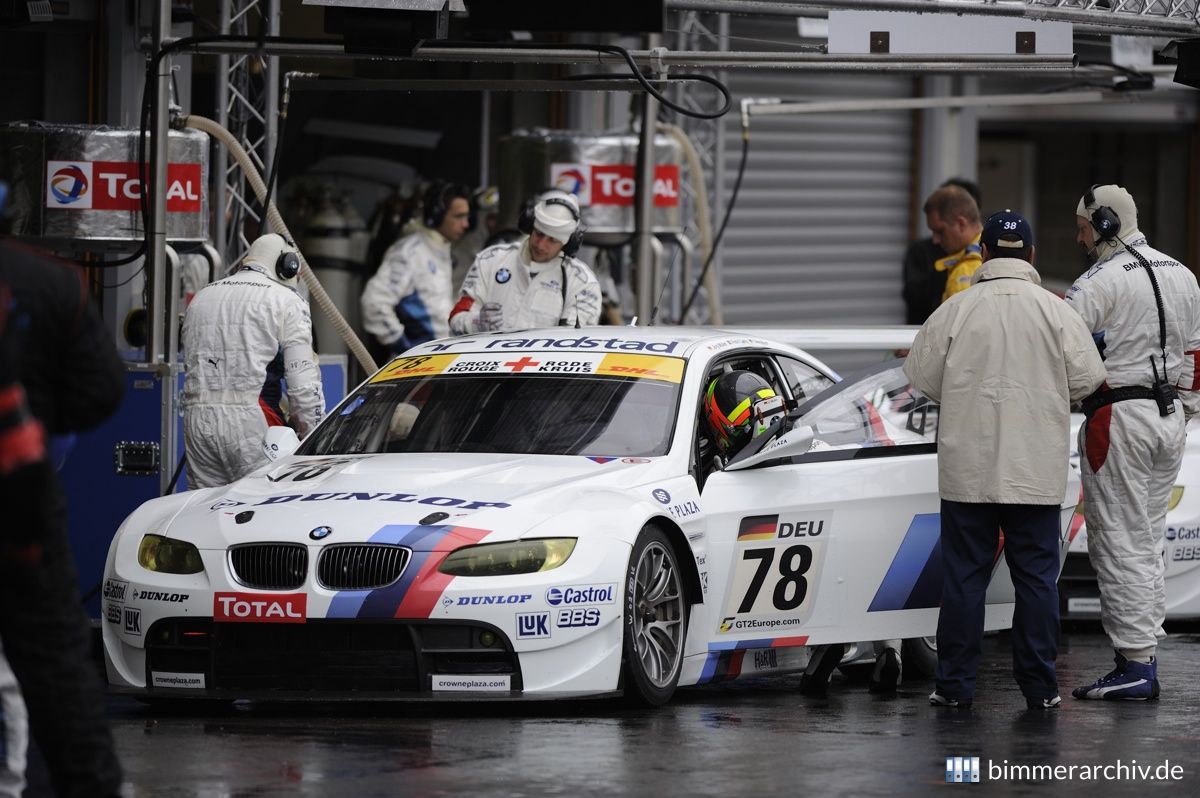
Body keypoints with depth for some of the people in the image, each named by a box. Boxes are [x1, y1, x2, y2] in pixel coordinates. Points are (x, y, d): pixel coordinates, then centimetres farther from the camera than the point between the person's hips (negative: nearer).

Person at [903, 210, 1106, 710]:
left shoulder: (957, 310, -5)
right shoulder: (1056, 312, -4)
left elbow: (923, 377, 0)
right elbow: (1086, 379, -2)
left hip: (968, 468, 0)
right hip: (1037, 471, 0)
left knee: (964, 575, 7)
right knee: (1036, 575, 6)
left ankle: (955, 684, 9)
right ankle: (1039, 687, 7)